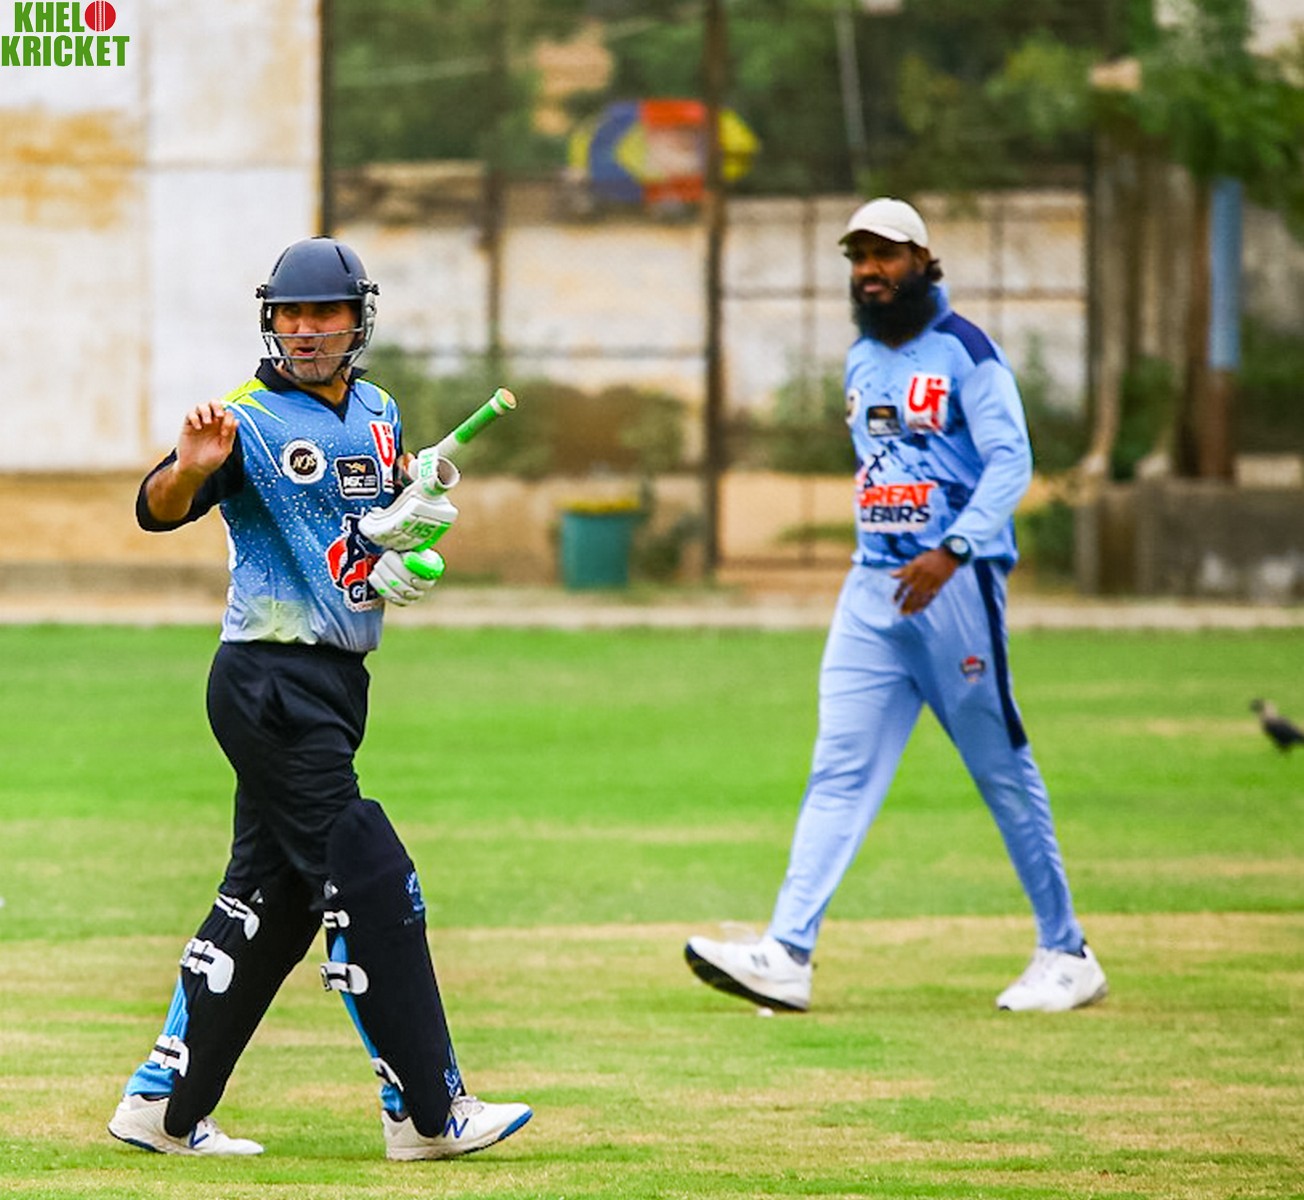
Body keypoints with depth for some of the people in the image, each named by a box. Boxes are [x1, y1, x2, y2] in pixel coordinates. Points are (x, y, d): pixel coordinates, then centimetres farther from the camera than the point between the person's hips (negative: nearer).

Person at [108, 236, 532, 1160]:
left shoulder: (377, 414, 12)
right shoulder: (249, 422, -11)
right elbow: (158, 511, -23)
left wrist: (412, 552, 2)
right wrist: (192, 466, -45)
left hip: (337, 684, 8)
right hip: (272, 682, -8)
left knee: (272, 898, 11)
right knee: (369, 883, -9)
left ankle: (164, 1107, 17)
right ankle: (427, 1112, -5)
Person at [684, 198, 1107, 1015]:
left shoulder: (966, 352, -8)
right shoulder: (862, 363, 15)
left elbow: (1011, 463, -16)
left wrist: (950, 553, -28)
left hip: (955, 583, -7)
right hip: (874, 585, 7)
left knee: (1003, 770, 0)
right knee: (839, 771, -3)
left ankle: (1067, 954, 11)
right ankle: (787, 956, -12)